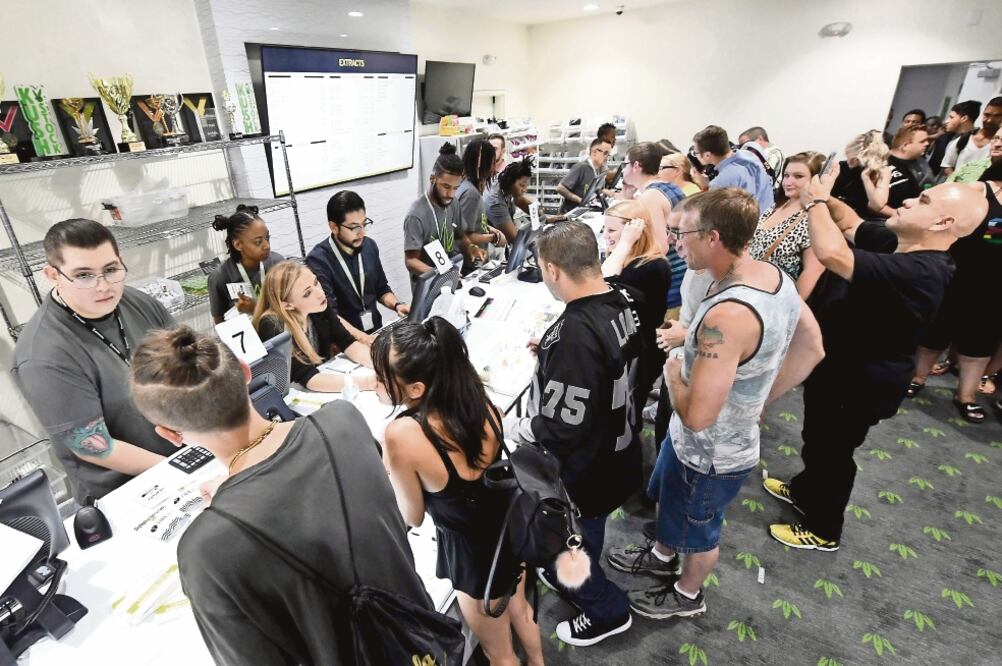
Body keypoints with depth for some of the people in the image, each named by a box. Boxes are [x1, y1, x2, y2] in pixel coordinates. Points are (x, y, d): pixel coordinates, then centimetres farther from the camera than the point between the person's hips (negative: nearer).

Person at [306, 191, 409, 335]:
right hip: (344, 339, -5)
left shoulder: (369, 246, 3)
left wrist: (397, 305, -3)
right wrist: (361, 338, -31)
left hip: (376, 330, 5)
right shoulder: (318, 261, -14)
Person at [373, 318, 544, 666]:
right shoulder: (478, 398, -16)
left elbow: (412, 517, -14)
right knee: (520, 610, 38)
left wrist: (388, 466, -4)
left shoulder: (402, 435, -34)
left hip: (474, 553, -6)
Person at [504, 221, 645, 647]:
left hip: (580, 471, -8)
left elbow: (564, 428, -32)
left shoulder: (575, 332, -36)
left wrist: (512, 428, -15)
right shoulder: (625, 300, -8)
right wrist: (552, 355, 4)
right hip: (615, 452, 8)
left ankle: (607, 611, 42)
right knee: (587, 533, 31)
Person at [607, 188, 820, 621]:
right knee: (667, 500, 31)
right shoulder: (776, 277, -8)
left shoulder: (727, 315, -38)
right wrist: (758, 399, 9)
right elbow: (812, 349, 6)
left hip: (710, 454, -8)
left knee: (698, 531, 22)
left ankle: (687, 595, 51)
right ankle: (662, 556, 59)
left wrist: (673, 373, -15)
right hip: (734, 435, 8)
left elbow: (697, 415, -35)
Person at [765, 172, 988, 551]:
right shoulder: (895, 243, -6)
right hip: (834, 366, 9)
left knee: (832, 452, 12)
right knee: (817, 440, 28)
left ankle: (823, 530, 36)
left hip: (857, 384, -9)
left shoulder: (920, 273, -34)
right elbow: (850, 224, 9)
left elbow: (831, 253, -46)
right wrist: (825, 199, -12)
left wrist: (816, 202, -29)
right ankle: (806, 490, 53)